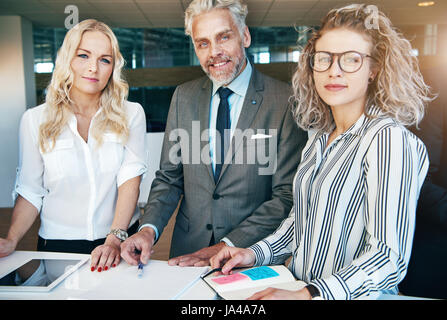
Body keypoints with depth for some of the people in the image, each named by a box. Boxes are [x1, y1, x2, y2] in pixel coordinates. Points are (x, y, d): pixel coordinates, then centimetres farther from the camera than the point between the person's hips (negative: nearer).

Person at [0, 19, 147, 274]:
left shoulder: (131, 115, -2)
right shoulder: (35, 120, 0)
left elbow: (131, 179, -10)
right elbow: (30, 191, 3)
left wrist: (115, 239, -20)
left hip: (121, 241, 0)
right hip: (58, 244, 1)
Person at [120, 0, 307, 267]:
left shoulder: (285, 100, -10)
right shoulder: (183, 97, 4)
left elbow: (288, 195, -12)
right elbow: (169, 178, 7)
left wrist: (226, 246, -17)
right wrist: (149, 228, -10)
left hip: (252, 255, -2)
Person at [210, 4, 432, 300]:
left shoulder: (389, 139, -15)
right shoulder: (320, 139, 7)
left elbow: (390, 256, -19)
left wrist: (308, 295, -27)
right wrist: (256, 253, 2)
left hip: (353, 294, -5)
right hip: (297, 286, 6)